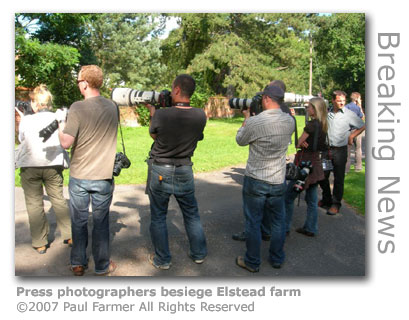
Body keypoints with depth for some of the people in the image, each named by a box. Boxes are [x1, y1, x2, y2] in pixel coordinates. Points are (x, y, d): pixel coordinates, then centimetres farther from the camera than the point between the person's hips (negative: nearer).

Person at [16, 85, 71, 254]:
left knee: (34, 204, 8)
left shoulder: (26, 120, -5)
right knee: (59, 200, 14)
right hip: (53, 165, 2)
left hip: (30, 166, -2)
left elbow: (21, 139, 11)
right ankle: (70, 236, 19)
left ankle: (40, 243, 13)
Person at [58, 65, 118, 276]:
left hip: (79, 176, -2)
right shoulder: (113, 107, -2)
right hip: (103, 177, 2)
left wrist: (61, 127, 2)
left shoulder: (77, 108, -16)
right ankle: (102, 266, 25)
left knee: (79, 222, 15)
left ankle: (78, 264, 29)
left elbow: (66, 143, -19)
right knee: (101, 223, 13)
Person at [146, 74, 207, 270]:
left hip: (160, 171, -2)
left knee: (158, 217, 13)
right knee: (192, 214, 19)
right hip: (184, 171, 3)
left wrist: (152, 112, 17)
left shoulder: (161, 115, -18)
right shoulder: (200, 116, -10)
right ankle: (199, 254, 32)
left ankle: (162, 260, 24)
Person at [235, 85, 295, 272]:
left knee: (253, 223, 10)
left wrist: (246, 118, 11)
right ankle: (277, 259, 33)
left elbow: (240, 141, -1)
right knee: (278, 222, 18)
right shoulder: (290, 121, -4)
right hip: (278, 181, 4)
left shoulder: (254, 122, -19)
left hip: (255, 181, -4)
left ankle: (252, 262, 23)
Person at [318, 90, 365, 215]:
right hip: (326, 149, 4)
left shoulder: (349, 114, -4)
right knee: (322, 176, 10)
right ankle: (326, 199, 28)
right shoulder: (327, 113, 5)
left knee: (338, 178, 1)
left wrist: (351, 136, 0)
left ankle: (336, 204, 12)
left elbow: (362, 126, 6)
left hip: (340, 150, -4)